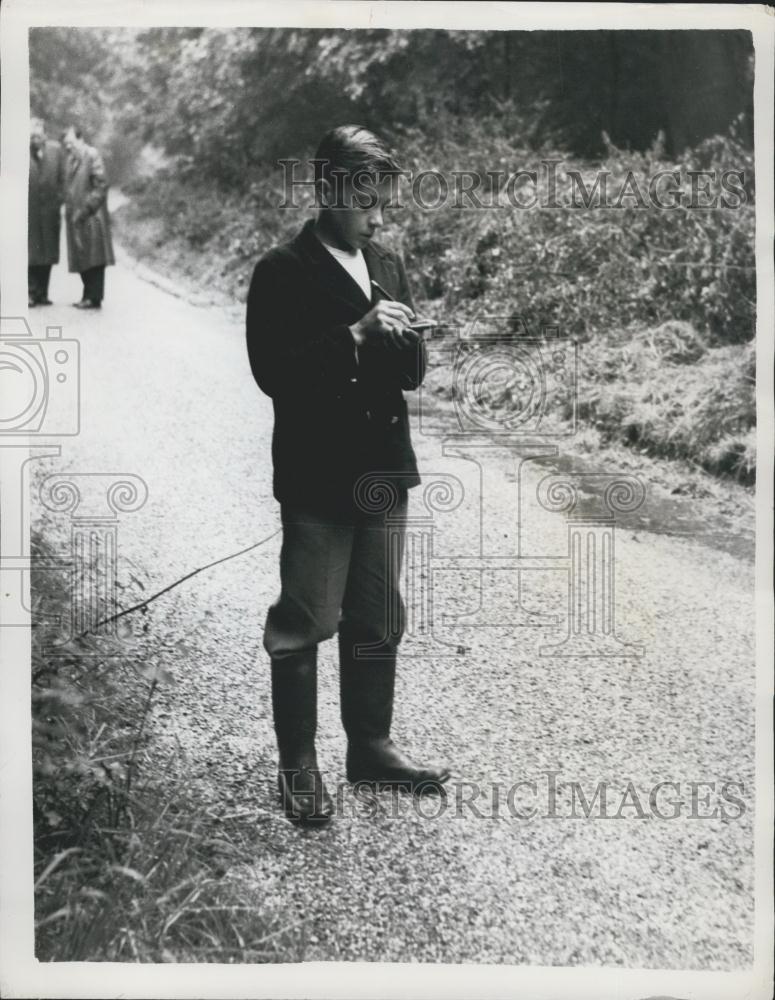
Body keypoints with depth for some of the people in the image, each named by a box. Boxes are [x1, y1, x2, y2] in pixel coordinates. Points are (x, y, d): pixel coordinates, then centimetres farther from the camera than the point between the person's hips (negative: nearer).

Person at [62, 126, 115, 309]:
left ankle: (94, 298, -4)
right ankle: (88, 296, 15)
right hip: (76, 217, 8)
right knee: (82, 258, 9)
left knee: (93, 257, -6)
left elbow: (101, 186, -13)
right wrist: (69, 209, 10)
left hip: (91, 217, -8)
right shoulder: (71, 159, 16)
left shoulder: (92, 156, -8)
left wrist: (85, 210, -17)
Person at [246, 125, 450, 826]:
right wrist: (356, 335, -22)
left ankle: (371, 744, 29)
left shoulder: (388, 267, 12)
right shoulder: (282, 273, -7)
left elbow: (413, 370, 12)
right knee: (304, 624, 2)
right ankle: (298, 764, 14)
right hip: (316, 478, -6)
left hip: (383, 472, 6)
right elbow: (274, 372, -16)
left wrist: (398, 338, -10)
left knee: (379, 620, 14)